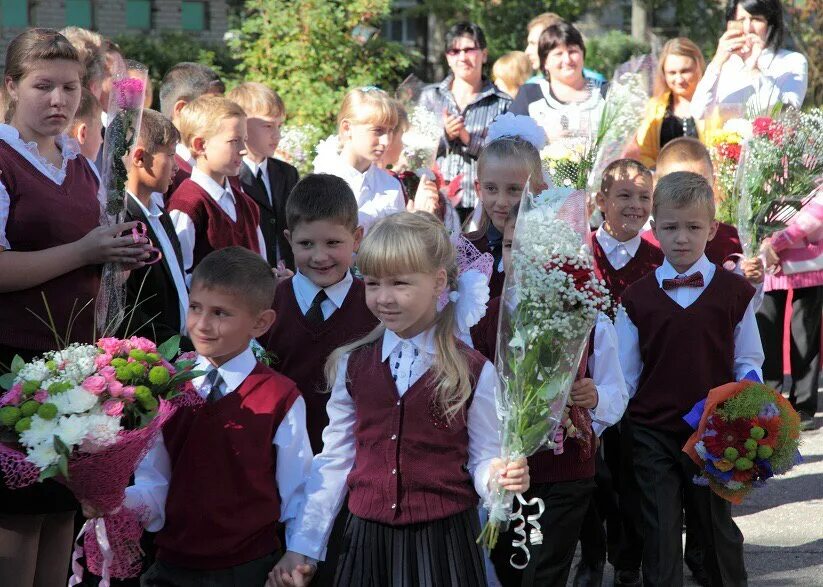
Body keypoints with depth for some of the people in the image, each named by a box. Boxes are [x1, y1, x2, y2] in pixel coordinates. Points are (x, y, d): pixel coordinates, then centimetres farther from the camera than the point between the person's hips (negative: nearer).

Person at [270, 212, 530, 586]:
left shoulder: (474, 372, -4)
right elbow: (334, 460, 8)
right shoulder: (352, 366, 4)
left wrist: (499, 478, -22)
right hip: (369, 537, 2)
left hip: (444, 540, -2)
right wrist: (302, 547, 7)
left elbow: (483, 459, 1)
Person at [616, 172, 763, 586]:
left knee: (718, 527, 14)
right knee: (660, 536, 4)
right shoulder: (637, 298, 1)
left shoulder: (734, 292, -1)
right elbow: (623, 376, 6)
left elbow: (748, 361, 5)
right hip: (652, 432, 0)